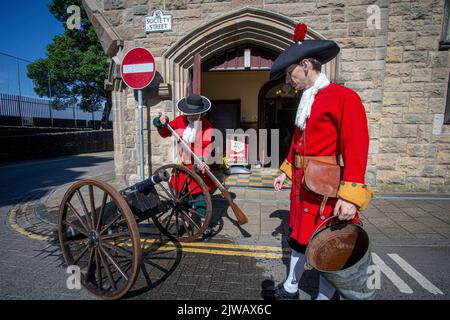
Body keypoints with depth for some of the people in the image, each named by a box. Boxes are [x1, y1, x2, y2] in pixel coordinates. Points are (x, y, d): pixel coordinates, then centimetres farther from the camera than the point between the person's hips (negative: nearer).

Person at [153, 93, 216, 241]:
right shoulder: (180, 121, 2)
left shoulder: (206, 126, -10)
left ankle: (205, 227, 10)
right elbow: (165, 133, 12)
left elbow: (207, 146, -20)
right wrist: (162, 124, -9)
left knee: (199, 196, -5)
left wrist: (203, 161, -37)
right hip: (183, 165, 5)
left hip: (198, 166, -5)